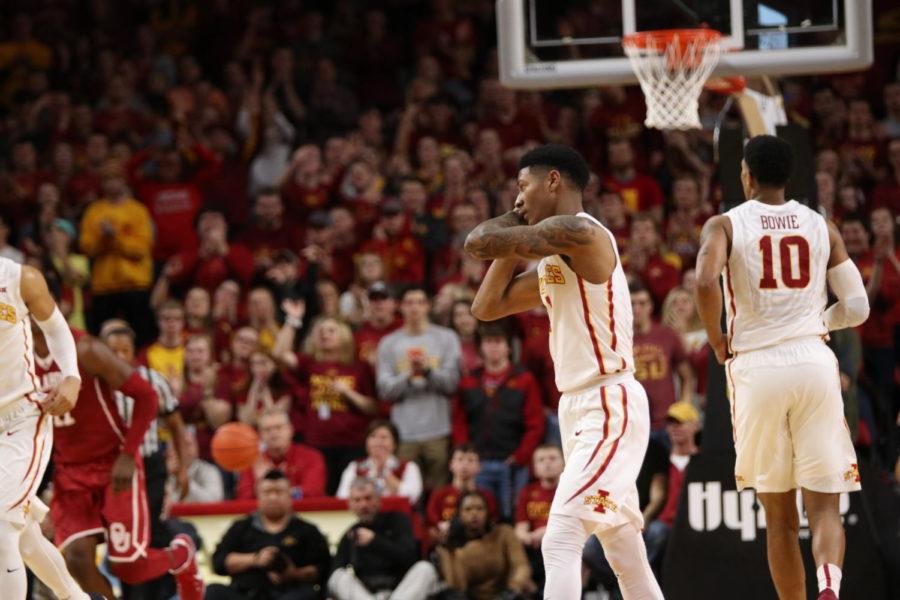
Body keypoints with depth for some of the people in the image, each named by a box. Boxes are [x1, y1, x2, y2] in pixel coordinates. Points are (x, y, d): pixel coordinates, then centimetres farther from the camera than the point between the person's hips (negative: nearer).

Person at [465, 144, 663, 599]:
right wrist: (518, 233, 16)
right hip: (581, 408, 11)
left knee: (560, 541, -21)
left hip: (609, 408, -11)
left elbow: (479, 243, -17)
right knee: (625, 552, 19)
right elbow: (486, 306, 22)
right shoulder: (552, 262, 18)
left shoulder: (576, 232, -14)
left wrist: (518, 230, 5)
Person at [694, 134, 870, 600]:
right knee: (823, 506, 0)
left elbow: (705, 283, -18)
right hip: (814, 362, 1)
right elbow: (857, 307, 8)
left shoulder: (725, 225, 1)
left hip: (757, 368, -1)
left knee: (779, 514, 10)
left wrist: (717, 341, -2)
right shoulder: (820, 226, 9)